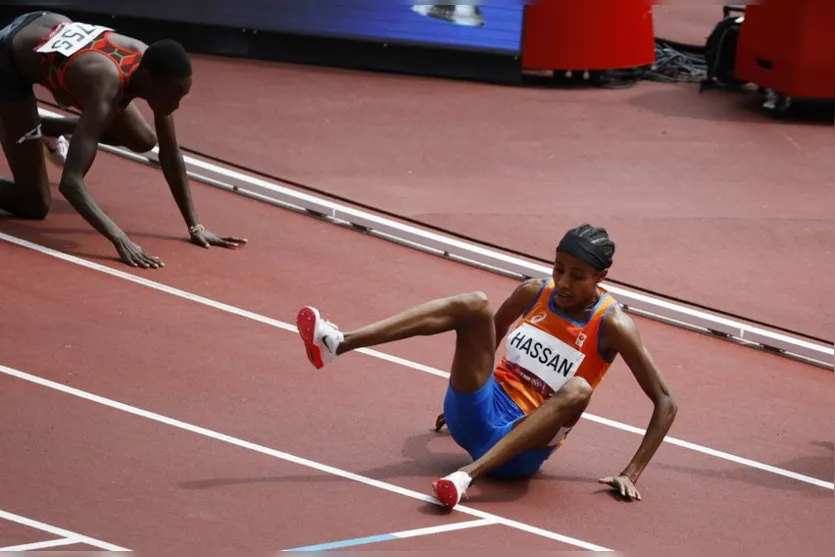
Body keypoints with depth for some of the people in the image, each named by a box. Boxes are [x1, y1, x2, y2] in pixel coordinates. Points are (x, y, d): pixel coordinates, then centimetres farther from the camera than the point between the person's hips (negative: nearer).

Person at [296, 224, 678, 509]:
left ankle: (468, 475, -51)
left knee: (578, 390, -36)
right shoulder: (533, 293, 6)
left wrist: (631, 474, -15)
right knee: (474, 305, -18)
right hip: (481, 412, 4)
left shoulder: (612, 325, -7)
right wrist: (461, 397, 30)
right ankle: (336, 344, -35)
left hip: (521, 448, -4)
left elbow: (666, 403, -8)